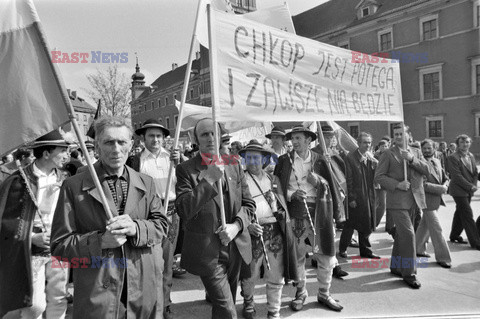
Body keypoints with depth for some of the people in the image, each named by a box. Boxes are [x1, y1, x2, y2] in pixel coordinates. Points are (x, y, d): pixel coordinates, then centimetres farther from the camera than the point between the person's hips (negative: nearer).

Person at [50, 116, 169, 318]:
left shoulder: (146, 183, 6)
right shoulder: (74, 186, -3)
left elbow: (161, 224, 4)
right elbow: (59, 244, -3)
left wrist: (136, 228, -16)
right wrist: (101, 241, -19)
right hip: (97, 292, -3)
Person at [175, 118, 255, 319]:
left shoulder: (233, 166, 5)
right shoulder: (186, 169, -8)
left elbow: (249, 203, 6)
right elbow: (183, 209, -18)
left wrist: (236, 225, -12)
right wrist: (209, 179, -24)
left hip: (235, 247, 5)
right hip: (208, 251, -5)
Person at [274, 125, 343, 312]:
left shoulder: (320, 160, 7)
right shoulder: (284, 160, 3)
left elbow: (332, 186, 7)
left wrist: (319, 181, -12)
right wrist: (291, 194, -16)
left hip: (318, 214, 1)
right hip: (294, 214, -1)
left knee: (326, 256, 6)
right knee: (296, 257, 7)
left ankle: (324, 294, 27)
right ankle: (300, 293, 28)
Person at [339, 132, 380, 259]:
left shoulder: (372, 158, 10)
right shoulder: (350, 157, -9)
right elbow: (348, 180, -11)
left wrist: (374, 163, -8)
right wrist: (351, 198, -13)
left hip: (369, 196, 6)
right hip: (356, 197, -6)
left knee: (367, 224, 12)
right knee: (350, 224, 3)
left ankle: (365, 250, 26)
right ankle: (342, 249, 19)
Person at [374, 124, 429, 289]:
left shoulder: (416, 152, 13)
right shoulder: (388, 154, -1)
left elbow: (426, 170, -1)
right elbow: (378, 176, -6)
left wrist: (412, 159, -16)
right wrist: (397, 184, -17)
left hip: (414, 200, 5)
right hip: (397, 201, -5)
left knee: (401, 234, 15)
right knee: (408, 233, -11)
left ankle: (396, 266, 29)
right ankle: (409, 272, -1)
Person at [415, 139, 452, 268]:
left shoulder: (437, 161, 10)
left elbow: (445, 178, 16)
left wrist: (445, 186, -5)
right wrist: (440, 189, -19)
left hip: (437, 199, 8)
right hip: (427, 199, -8)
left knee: (425, 225, 19)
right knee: (436, 229, -4)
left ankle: (418, 249, 34)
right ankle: (443, 257, 7)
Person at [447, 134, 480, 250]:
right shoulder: (453, 158, -14)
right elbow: (457, 176, -18)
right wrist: (470, 187, -17)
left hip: (469, 190, 8)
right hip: (459, 190, -8)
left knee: (460, 213, 16)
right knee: (468, 215, -7)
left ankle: (454, 236, 30)